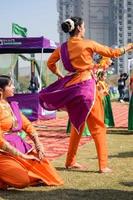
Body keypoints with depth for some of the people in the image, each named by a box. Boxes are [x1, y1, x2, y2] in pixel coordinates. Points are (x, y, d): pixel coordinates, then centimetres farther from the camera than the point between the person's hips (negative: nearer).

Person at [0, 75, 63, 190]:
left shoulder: (13, 106, 12)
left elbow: (28, 126, 14)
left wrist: (39, 146, 0)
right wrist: (22, 156, -17)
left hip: (20, 148, 8)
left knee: (44, 166, -6)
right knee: (22, 180, -28)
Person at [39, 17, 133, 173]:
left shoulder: (62, 47, 8)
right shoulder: (88, 44, -7)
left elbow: (50, 63, 19)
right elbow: (111, 53, 0)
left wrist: (61, 76, 22)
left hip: (70, 87, 6)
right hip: (86, 85, -6)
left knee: (77, 124, 19)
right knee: (97, 126, 1)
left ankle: (70, 161, 22)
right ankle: (103, 165, -1)